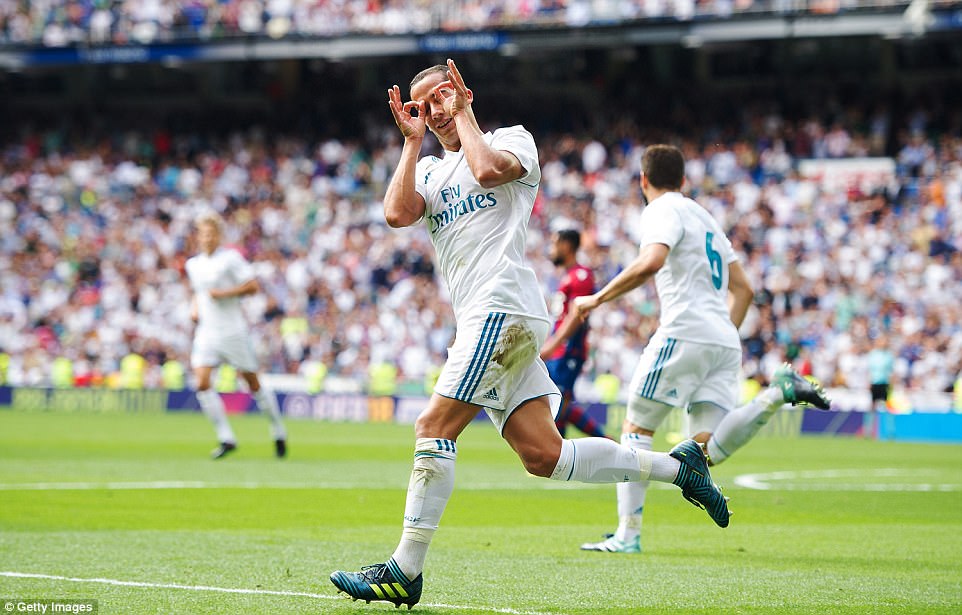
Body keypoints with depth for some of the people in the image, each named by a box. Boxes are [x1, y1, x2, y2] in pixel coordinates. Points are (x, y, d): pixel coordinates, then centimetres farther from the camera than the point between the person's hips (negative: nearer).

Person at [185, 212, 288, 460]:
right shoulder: (193, 264, 12)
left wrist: (223, 293, -17)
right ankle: (226, 438, -7)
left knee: (253, 383, 3)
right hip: (206, 333, 5)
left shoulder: (230, 258, -6)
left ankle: (279, 432, 22)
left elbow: (253, 286, -9)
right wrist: (194, 307, 10)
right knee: (202, 384, -14)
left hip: (233, 332, -5)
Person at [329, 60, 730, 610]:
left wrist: (464, 114, -1)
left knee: (434, 428, -13)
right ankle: (678, 465, 11)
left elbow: (488, 169, -16)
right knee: (543, 455, 1)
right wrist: (413, 141, 8)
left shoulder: (514, 139, 8)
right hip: (482, 320, 8)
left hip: (503, 308, -8)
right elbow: (397, 214, 4)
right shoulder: (429, 170, 25)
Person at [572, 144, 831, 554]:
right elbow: (743, 290, 27)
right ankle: (778, 392, -19)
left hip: (686, 332, -7)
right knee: (710, 449, -3)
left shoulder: (663, 212, 0)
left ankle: (628, 533, -4)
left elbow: (650, 262, -21)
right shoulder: (704, 218, 27)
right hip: (725, 340, 7)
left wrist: (598, 298, -15)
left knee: (636, 428, 3)